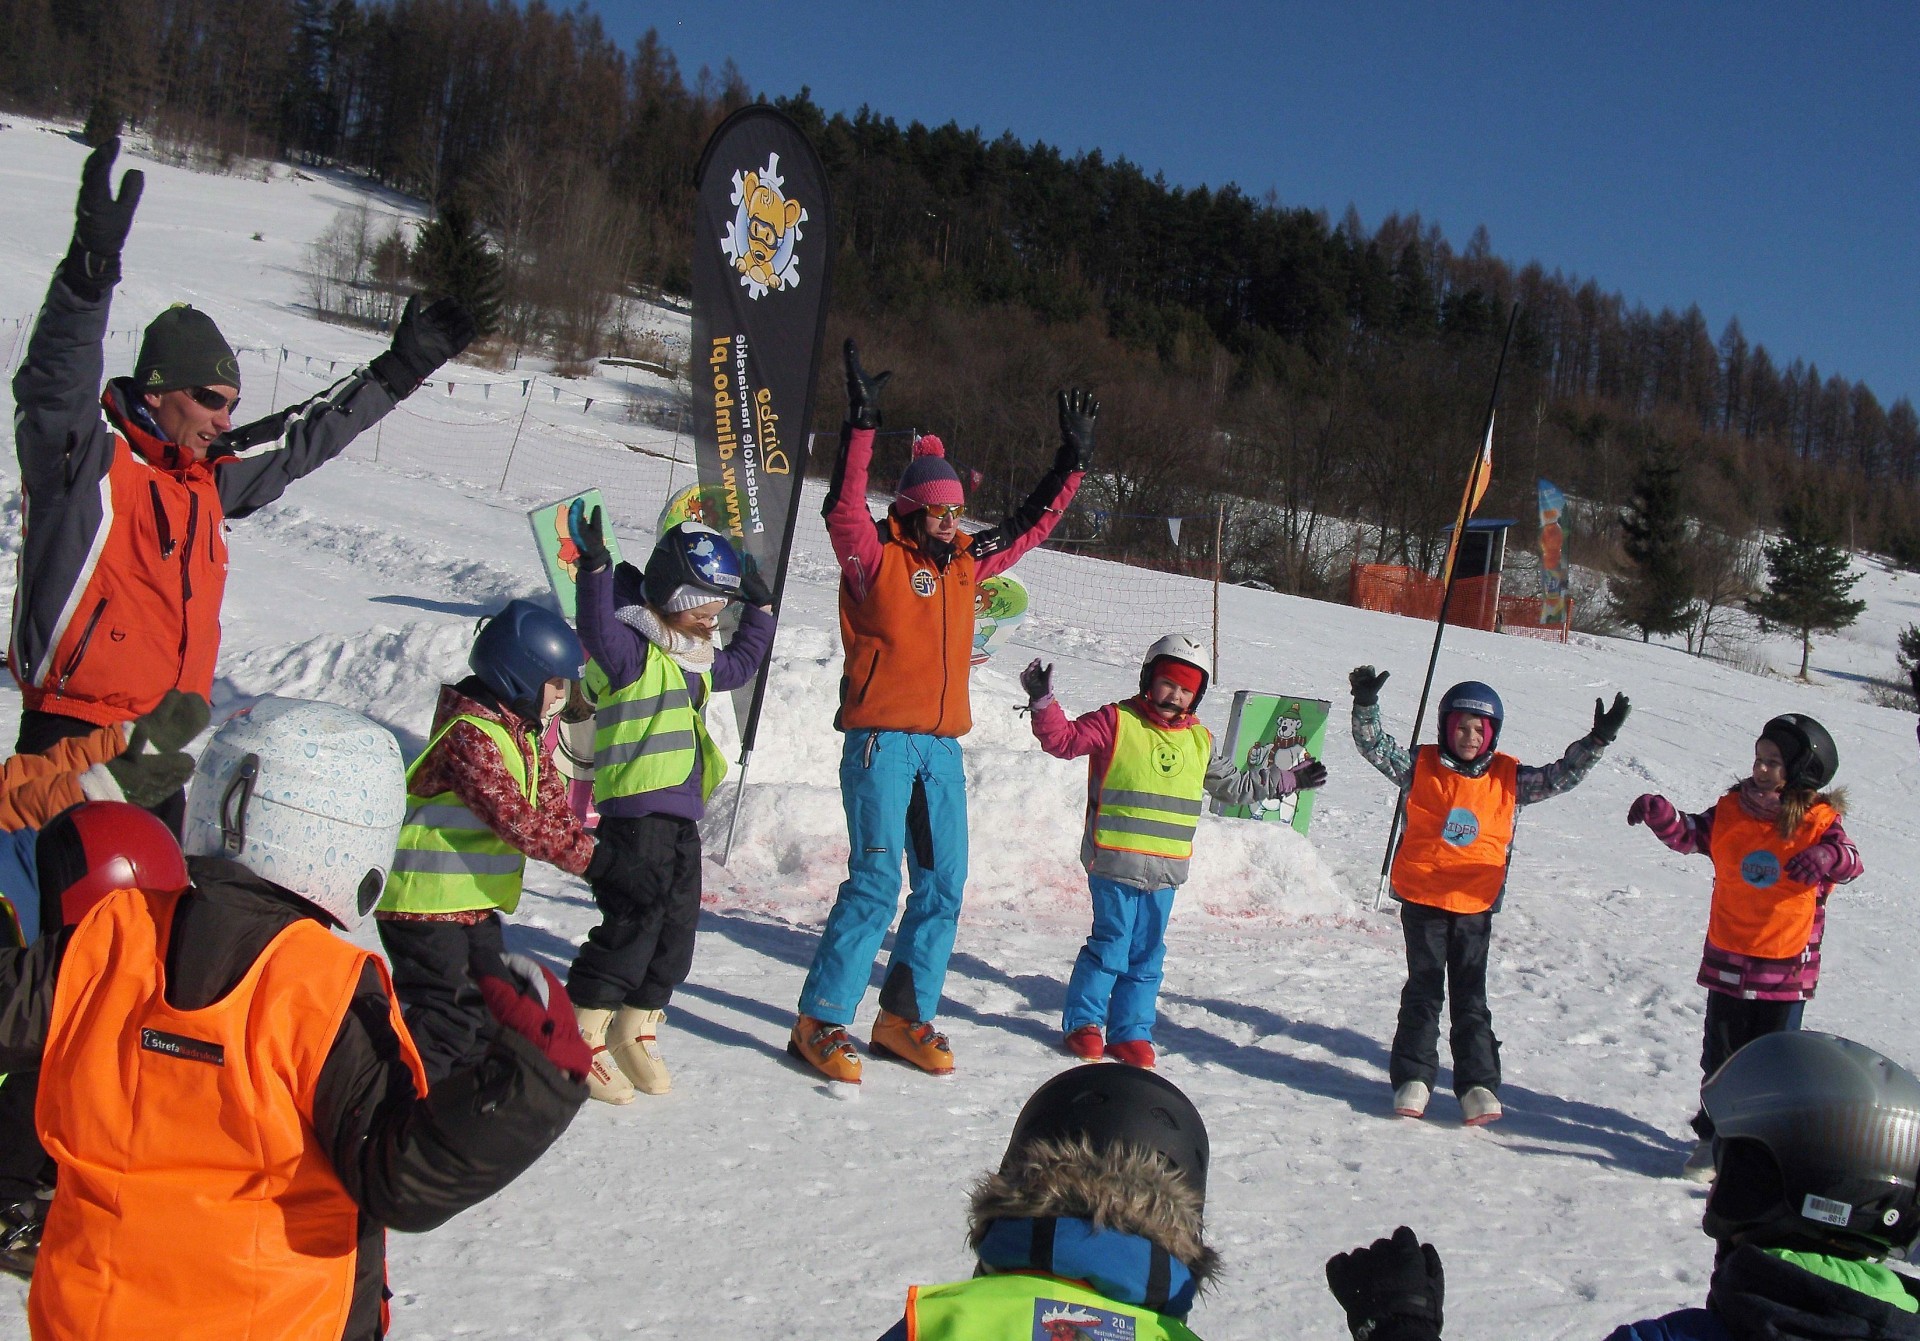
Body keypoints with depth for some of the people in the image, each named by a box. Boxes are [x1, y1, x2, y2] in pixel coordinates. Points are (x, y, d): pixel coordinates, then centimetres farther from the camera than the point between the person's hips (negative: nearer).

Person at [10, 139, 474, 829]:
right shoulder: (82, 460, -10)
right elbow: (53, 383, -30)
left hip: (165, 745, 8)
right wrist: (92, 263, -45)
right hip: (73, 742, -8)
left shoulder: (210, 477, 11)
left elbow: (302, 438, 23)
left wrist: (400, 369, 26)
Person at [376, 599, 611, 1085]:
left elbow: (551, 803, 8)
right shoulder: (469, 735, -23)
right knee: (444, 1016, -8)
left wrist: (587, 851, -8)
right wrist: (585, 858, -27)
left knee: (487, 1005, 19)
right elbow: (512, 817, -29)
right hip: (426, 900, -10)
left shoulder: (522, 732, 10)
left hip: (474, 900, 10)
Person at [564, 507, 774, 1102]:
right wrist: (595, 567, -41)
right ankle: (585, 1036, 3)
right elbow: (597, 625, -30)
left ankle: (636, 1030, 25)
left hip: (682, 817, 9)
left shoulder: (698, 661, 19)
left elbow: (739, 664, 38)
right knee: (633, 922, -9)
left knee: (678, 926, 11)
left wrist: (760, 611, 38)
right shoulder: (629, 650, -9)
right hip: (635, 812, -9)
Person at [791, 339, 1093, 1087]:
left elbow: (1029, 526, 26)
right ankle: (821, 1022, -5)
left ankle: (905, 1016, 19)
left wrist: (1073, 462, 24)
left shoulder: (965, 561, 15)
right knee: (877, 880, -13)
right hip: (882, 739, -7)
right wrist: (861, 427, -29)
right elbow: (843, 508, -22)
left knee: (943, 886, 7)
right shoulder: (876, 557, -3)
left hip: (942, 745, 7)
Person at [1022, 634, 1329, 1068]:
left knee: (1147, 954, 9)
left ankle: (1131, 1031, 20)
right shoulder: (1116, 721, -3)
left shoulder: (1200, 741, 13)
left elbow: (1234, 786, 26)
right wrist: (1043, 702, -21)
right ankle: (1083, 1023, 11)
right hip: (1114, 864, -5)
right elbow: (1064, 740, -6)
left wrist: (1287, 780, 27)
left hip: (1164, 871, 5)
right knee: (1111, 944, -4)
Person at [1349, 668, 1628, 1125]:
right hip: (1422, 899, -1)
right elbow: (1374, 745, -8)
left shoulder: (1509, 778, 2)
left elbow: (1560, 776, 4)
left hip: (1476, 904, 1)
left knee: (1471, 997, 7)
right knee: (1423, 992, 6)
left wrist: (1597, 741, -7)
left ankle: (1478, 1083, 11)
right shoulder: (1421, 767, -3)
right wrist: (1366, 704, -25)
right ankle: (1413, 1078, 12)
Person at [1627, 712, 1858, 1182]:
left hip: (1788, 966, -2)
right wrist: (1660, 812, -23)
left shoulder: (1818, 821, -7)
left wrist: (1827, 856, -42)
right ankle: (1714, 1138, 21)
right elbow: (1688, 835, -3)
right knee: (1722, 1055, 10)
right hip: (1729, 959, 2)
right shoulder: (1732, 810, 0)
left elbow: (1851, 861, -19)